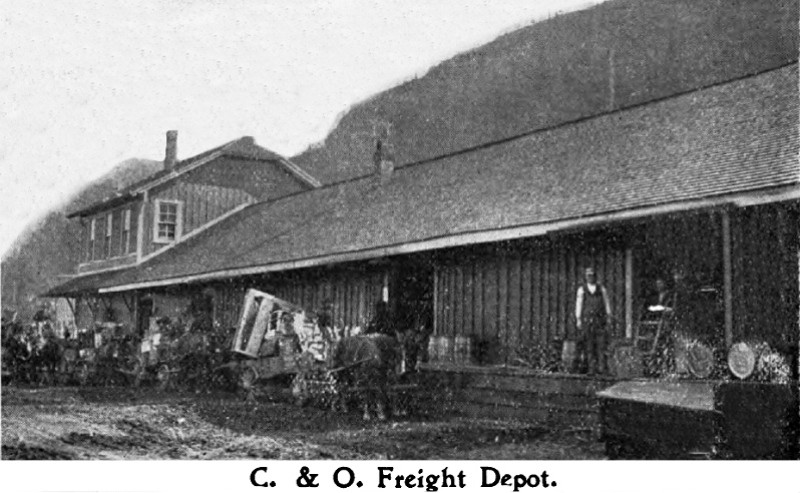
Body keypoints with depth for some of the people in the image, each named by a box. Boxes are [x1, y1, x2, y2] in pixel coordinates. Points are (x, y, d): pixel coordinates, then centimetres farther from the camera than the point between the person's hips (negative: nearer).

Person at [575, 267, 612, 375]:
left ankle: (601, 367, -10)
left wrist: (608, 317, 4)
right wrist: (578, 320, 0)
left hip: (599, 319, 0)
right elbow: (579, 305, 6)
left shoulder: (601, 289, 10)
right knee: (589, 345, -3)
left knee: (601, 344, -8)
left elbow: (607, 303, 11)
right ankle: (591, 368, -2)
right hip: (586, 319, 0)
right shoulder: (581, 290, 7)